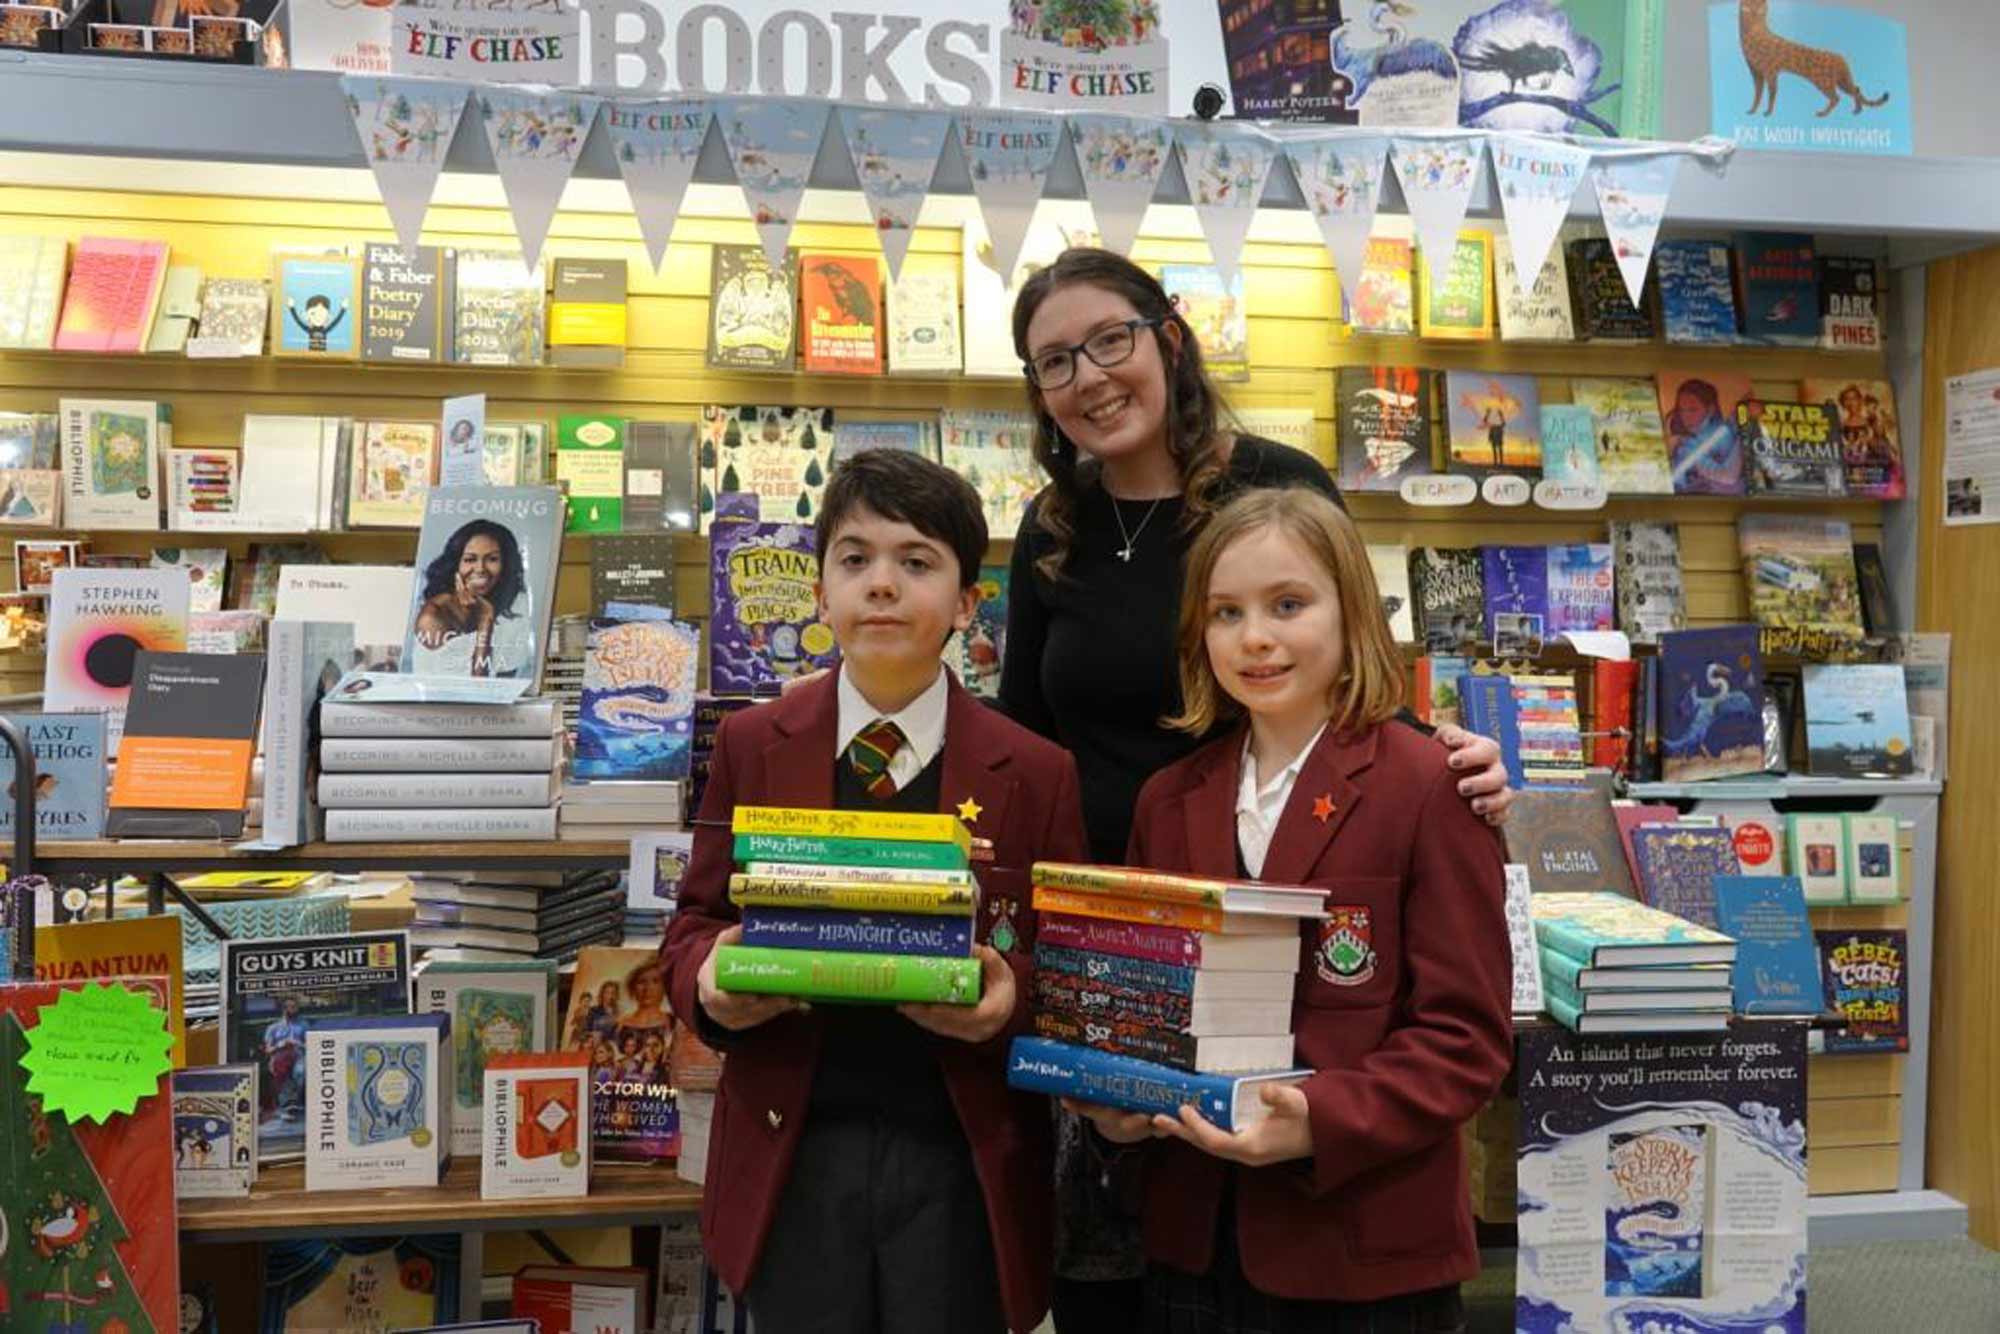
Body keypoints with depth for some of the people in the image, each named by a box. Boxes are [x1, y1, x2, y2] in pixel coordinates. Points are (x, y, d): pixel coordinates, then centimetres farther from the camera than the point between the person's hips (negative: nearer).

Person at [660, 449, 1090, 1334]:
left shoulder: (1036, 774, 0)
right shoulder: (752, 747, 3)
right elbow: (696, 923, 8)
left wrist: (1012, 998, -19)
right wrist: (711, 978, -14)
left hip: (961, 1162, 0)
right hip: (793, 1154, 1)